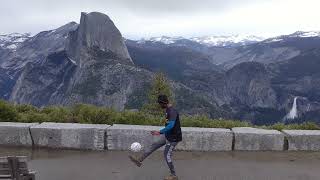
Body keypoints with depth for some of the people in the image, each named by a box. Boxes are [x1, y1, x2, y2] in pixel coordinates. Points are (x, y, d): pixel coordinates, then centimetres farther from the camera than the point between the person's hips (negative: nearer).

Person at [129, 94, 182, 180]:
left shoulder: (172, 111, -24)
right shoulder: (168, 110, 7)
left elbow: (171, 125, -35)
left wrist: (160, 132, -37)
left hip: (173, 138, -10)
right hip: (168, 136, 10)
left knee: (167, 155, 0)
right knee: (154, 146, 11)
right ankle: (139, 160, 18)